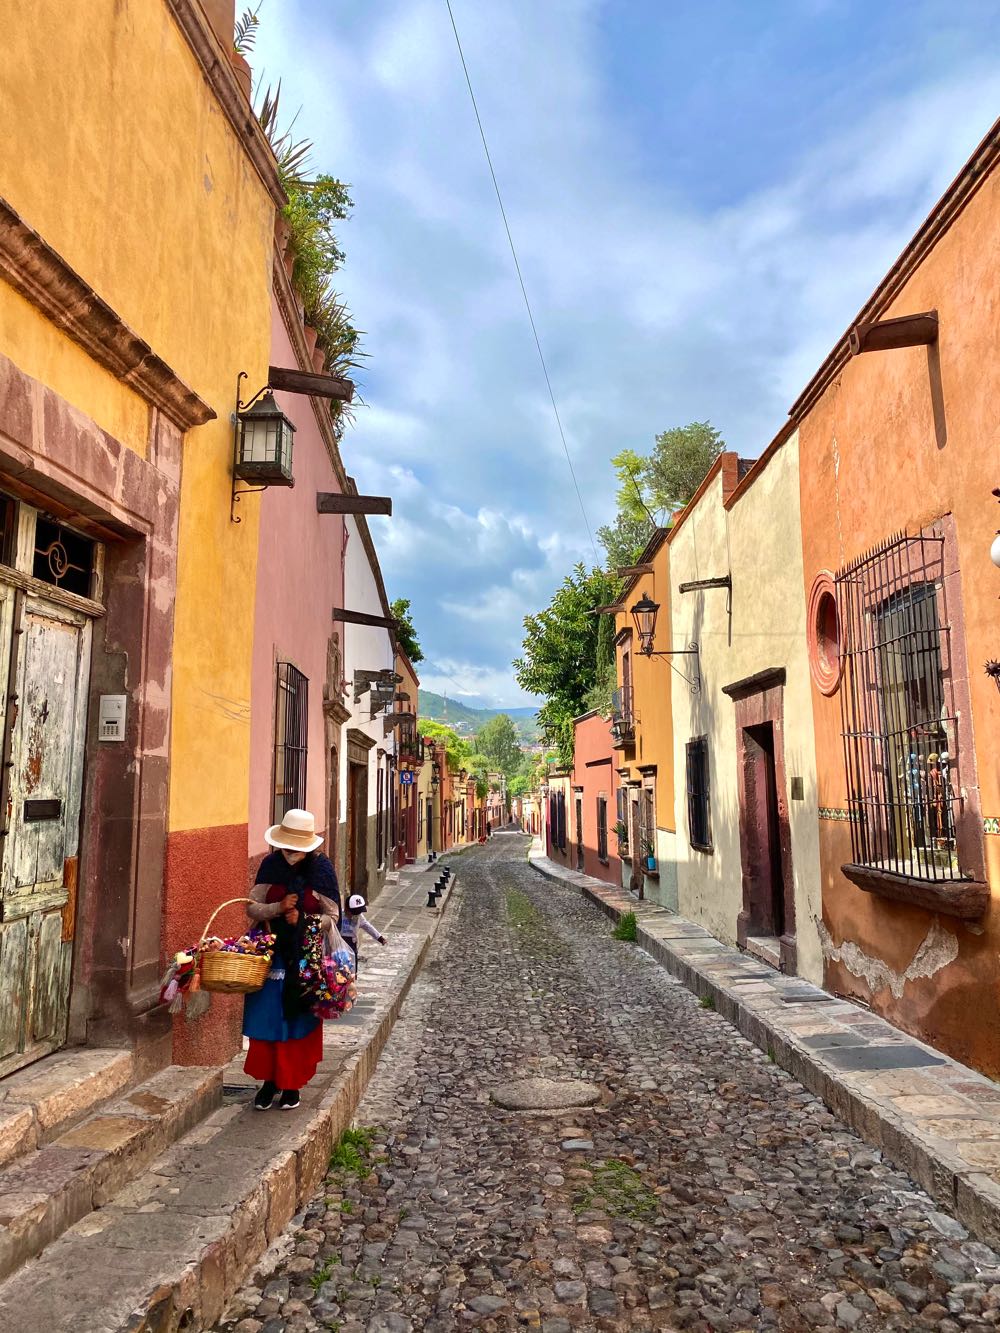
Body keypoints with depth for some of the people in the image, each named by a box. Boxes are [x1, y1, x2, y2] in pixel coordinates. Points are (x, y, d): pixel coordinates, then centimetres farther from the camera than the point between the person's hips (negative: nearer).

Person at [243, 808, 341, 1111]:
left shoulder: (321, 869, -8)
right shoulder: (271, 865, -3)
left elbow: (332, 917, -4)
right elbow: (252, 908, -1)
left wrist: (304, 920, -20)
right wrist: (279, 908, -19)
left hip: (306, 957, -2)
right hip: (271, 953, 2)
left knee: (298, 1020, 6)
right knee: (266, 1017, 5)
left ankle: (292, 1084, 20)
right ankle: (268, 1080, 22)